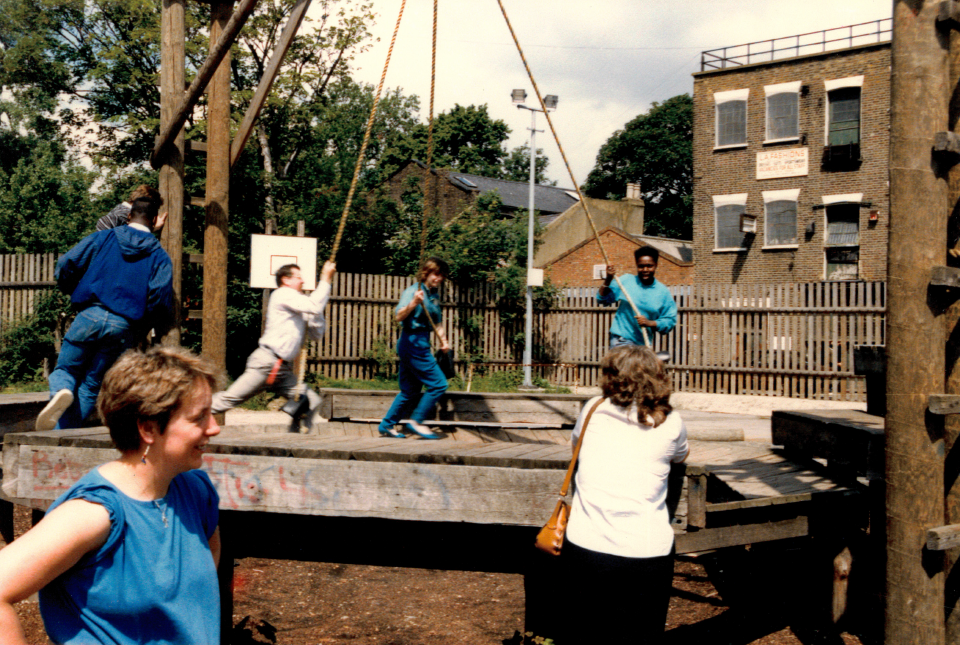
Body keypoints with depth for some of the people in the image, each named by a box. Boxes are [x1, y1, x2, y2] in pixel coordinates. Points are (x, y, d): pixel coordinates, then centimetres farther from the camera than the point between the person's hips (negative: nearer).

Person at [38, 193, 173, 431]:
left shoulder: (102, 238, 11)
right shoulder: (160, 257, 8)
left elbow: (65, 266, 6)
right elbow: (161, 298, -3)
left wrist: (73, 292, 26)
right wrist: (159, 329, 15)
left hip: (89, 316, 0)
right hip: (123, 328, 0)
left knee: (65, 369, 16)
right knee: (91, 387, 9)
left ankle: (62, 392, -20)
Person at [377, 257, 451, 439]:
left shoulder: (434, 294, 14)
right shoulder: (413, 291, -12)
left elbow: (436, 322, 24)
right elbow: (399, 316, -26)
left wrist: (443, 340, 11)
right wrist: (413, 303, -42)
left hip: (420, 343, 9)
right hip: (413, 342, -9)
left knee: (410, 390, 13)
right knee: (438, 383, -9)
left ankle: (387, 425, 19)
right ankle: (416, 421, -2)